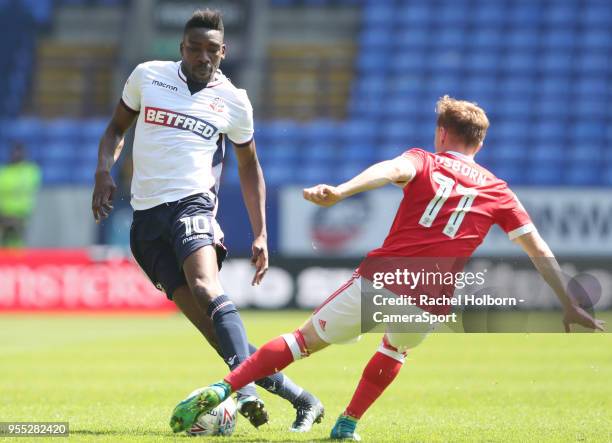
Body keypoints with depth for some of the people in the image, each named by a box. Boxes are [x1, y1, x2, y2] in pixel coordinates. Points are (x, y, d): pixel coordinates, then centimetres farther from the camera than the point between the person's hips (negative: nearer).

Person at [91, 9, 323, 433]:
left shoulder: (233, 101, 7)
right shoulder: (147, 76, 9)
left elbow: (249, 166, 18)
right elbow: (117, 127, 22)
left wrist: (260, 234, 11)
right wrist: (104, 170, 1)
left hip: (192, 205, -2)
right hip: (146, 218, 2)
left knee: (205, 287, -33)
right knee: (209, 323, -6)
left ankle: (246, 388, -47)